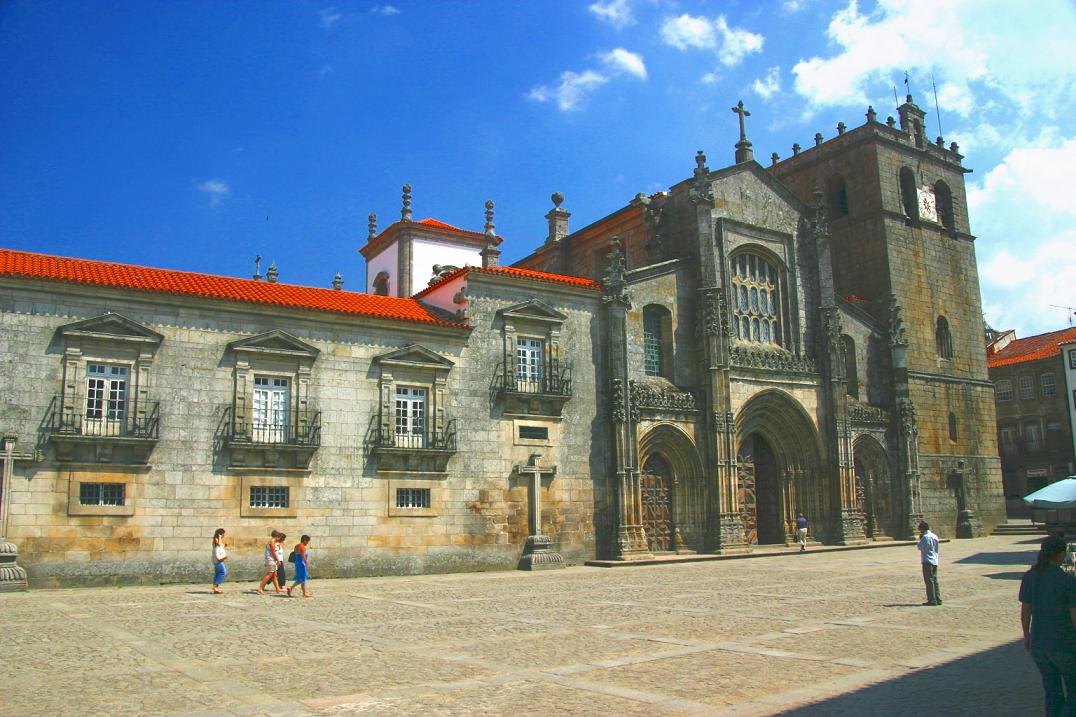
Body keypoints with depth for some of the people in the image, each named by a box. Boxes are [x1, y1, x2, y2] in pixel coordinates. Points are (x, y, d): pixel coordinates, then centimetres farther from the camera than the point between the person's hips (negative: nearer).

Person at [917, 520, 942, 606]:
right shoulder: (935, 536, 13)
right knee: (935, 580, 12)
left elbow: (920, 547, -9)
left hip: (927, 561, -8)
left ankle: (932, 600, -8)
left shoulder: (925, 537, -12)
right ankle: (938, 599, 12)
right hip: (935, 561, 8)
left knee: (929, 581, -6)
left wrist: (920, 539, 3)